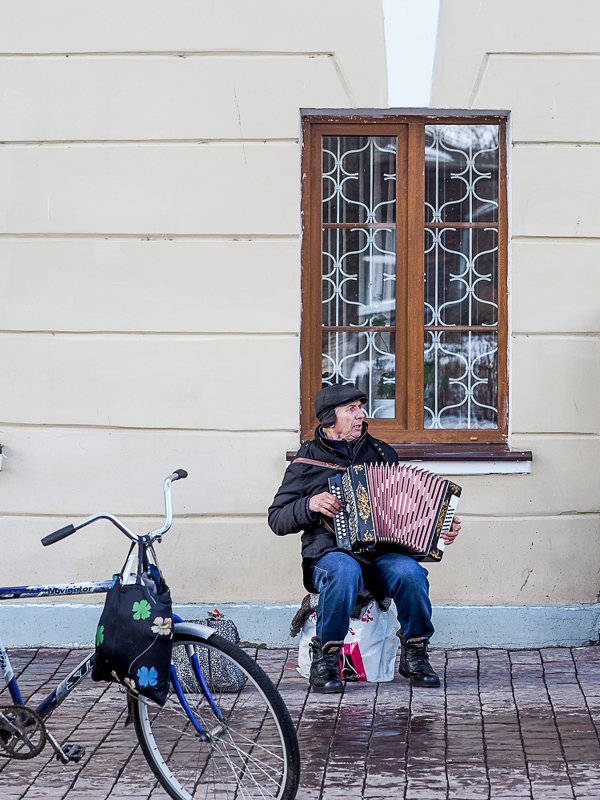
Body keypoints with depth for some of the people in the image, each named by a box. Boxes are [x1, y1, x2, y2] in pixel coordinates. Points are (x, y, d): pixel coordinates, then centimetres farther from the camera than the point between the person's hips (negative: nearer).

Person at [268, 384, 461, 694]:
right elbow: (277, 519, 6)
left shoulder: (381, 452, 18)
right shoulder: (307, 462, 7)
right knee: (345, 572, -38)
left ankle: (414, 657, -9)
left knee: (409, 572, -30)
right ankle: (324, 659, -22)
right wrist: (310, 505, -12)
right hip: (330, 552, -3)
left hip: (382, 552, 3)